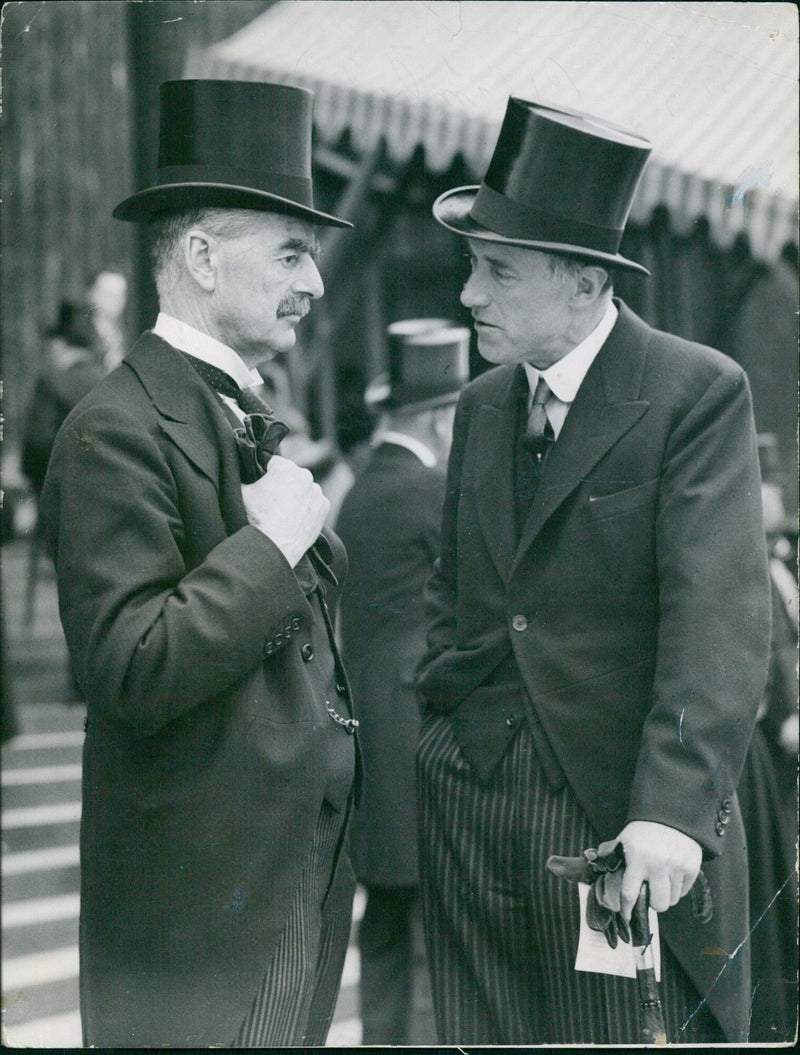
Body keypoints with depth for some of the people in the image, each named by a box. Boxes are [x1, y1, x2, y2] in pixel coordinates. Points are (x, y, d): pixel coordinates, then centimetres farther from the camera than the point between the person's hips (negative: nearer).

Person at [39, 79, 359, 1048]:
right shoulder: (118, 433, -15)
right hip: (204, 889, -9)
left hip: (299, 875, 9)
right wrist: (271, 543, -19)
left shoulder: (243, 414, 16)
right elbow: (130, 673, -23)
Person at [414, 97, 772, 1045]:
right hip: (469, 804, 6)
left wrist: (674, 812, -26)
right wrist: (440, 712, 10)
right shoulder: (479, 406, 13)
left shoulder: (699, 392, -8)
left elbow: (720, 620, -16)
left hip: (629, 819, -6)